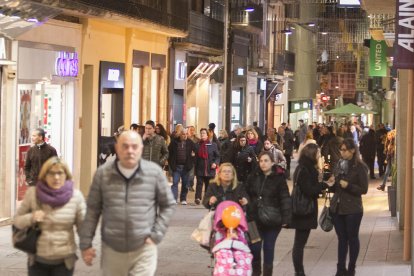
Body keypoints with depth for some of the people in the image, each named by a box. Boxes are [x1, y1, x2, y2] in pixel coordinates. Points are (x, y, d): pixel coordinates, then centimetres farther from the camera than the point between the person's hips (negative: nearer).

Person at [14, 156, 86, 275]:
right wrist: (31, 218, -18)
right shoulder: (32, 193, -5)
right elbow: (17, 221, 2)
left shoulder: (76, 196, -6)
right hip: (37, 259, 1)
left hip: (64, 260, -1)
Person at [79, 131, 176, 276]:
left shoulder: (154, 172, -4)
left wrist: (156, 235, -3)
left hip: (144, 249, -2)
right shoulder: (103, 174, -1)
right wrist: (86, 244, 3)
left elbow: (168, 205, 6)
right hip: (112, 249, 2)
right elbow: (92, 210, 4)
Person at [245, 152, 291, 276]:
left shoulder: (279, 179, -3)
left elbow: (285, 199, -6)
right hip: (255, 219, 2)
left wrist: (285, 218, -13)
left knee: (269, 248, 4)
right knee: (254, 247, 1)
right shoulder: (253, 177, 5)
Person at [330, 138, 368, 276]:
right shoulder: (339, 164, 9)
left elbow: (364, 189, -9)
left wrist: (348, 186, -21)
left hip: (352, 209, -5)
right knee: (341, 238, 10)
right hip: (337, 207, 5)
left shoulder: (360, 167, -8)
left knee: (352, 238, 6)